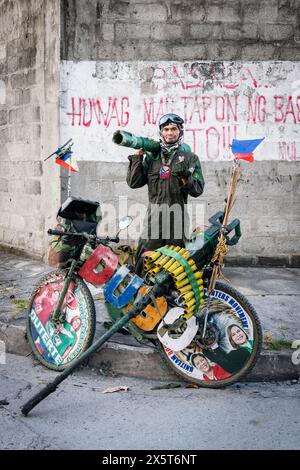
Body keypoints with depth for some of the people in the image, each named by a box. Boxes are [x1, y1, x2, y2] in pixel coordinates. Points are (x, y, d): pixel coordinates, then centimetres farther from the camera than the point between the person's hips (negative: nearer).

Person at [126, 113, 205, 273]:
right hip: (154, 216, 2)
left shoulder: (190, 157, 9)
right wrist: (137, 156, 4)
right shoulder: (151, 157, 15)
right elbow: (133, 182, 8)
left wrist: (185, 177, -16)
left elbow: (198, 190, 3)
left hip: (177, 217, -2)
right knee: (144, 260, 0)